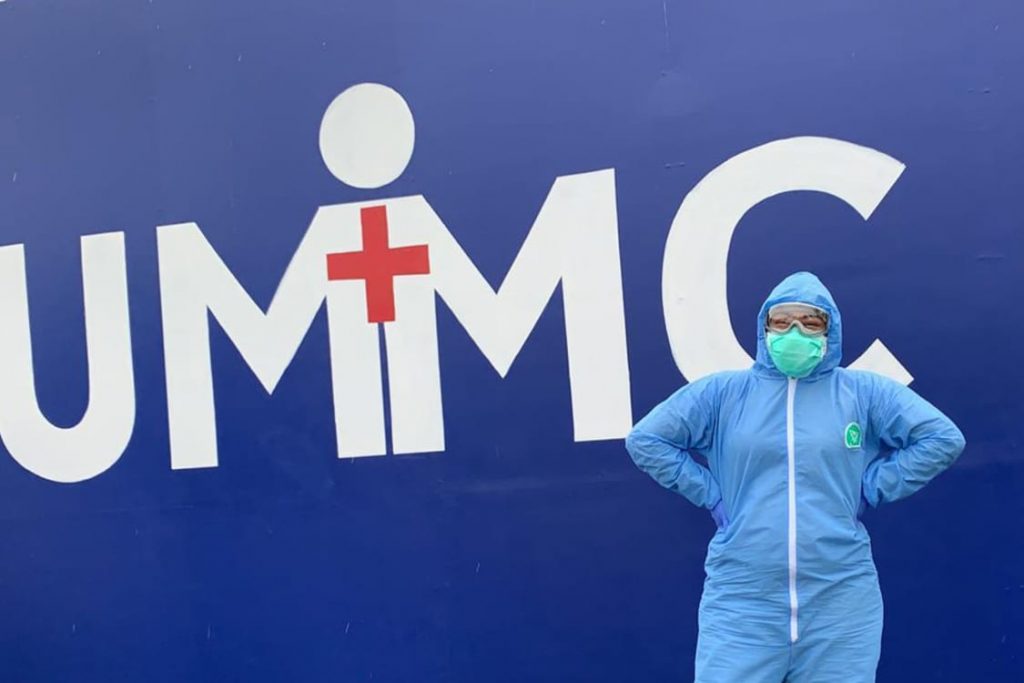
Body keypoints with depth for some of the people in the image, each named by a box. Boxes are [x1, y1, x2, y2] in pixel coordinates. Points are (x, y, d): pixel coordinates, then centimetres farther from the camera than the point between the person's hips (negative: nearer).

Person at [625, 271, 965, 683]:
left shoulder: (864, 392, 7)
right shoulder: (722, 391, 6)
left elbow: (944, 438, 4)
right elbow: (644, 440, 6)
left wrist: (872, 489, -2)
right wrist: (710, 494, -1)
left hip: (841, 602, 1)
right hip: (741, 601, 0)